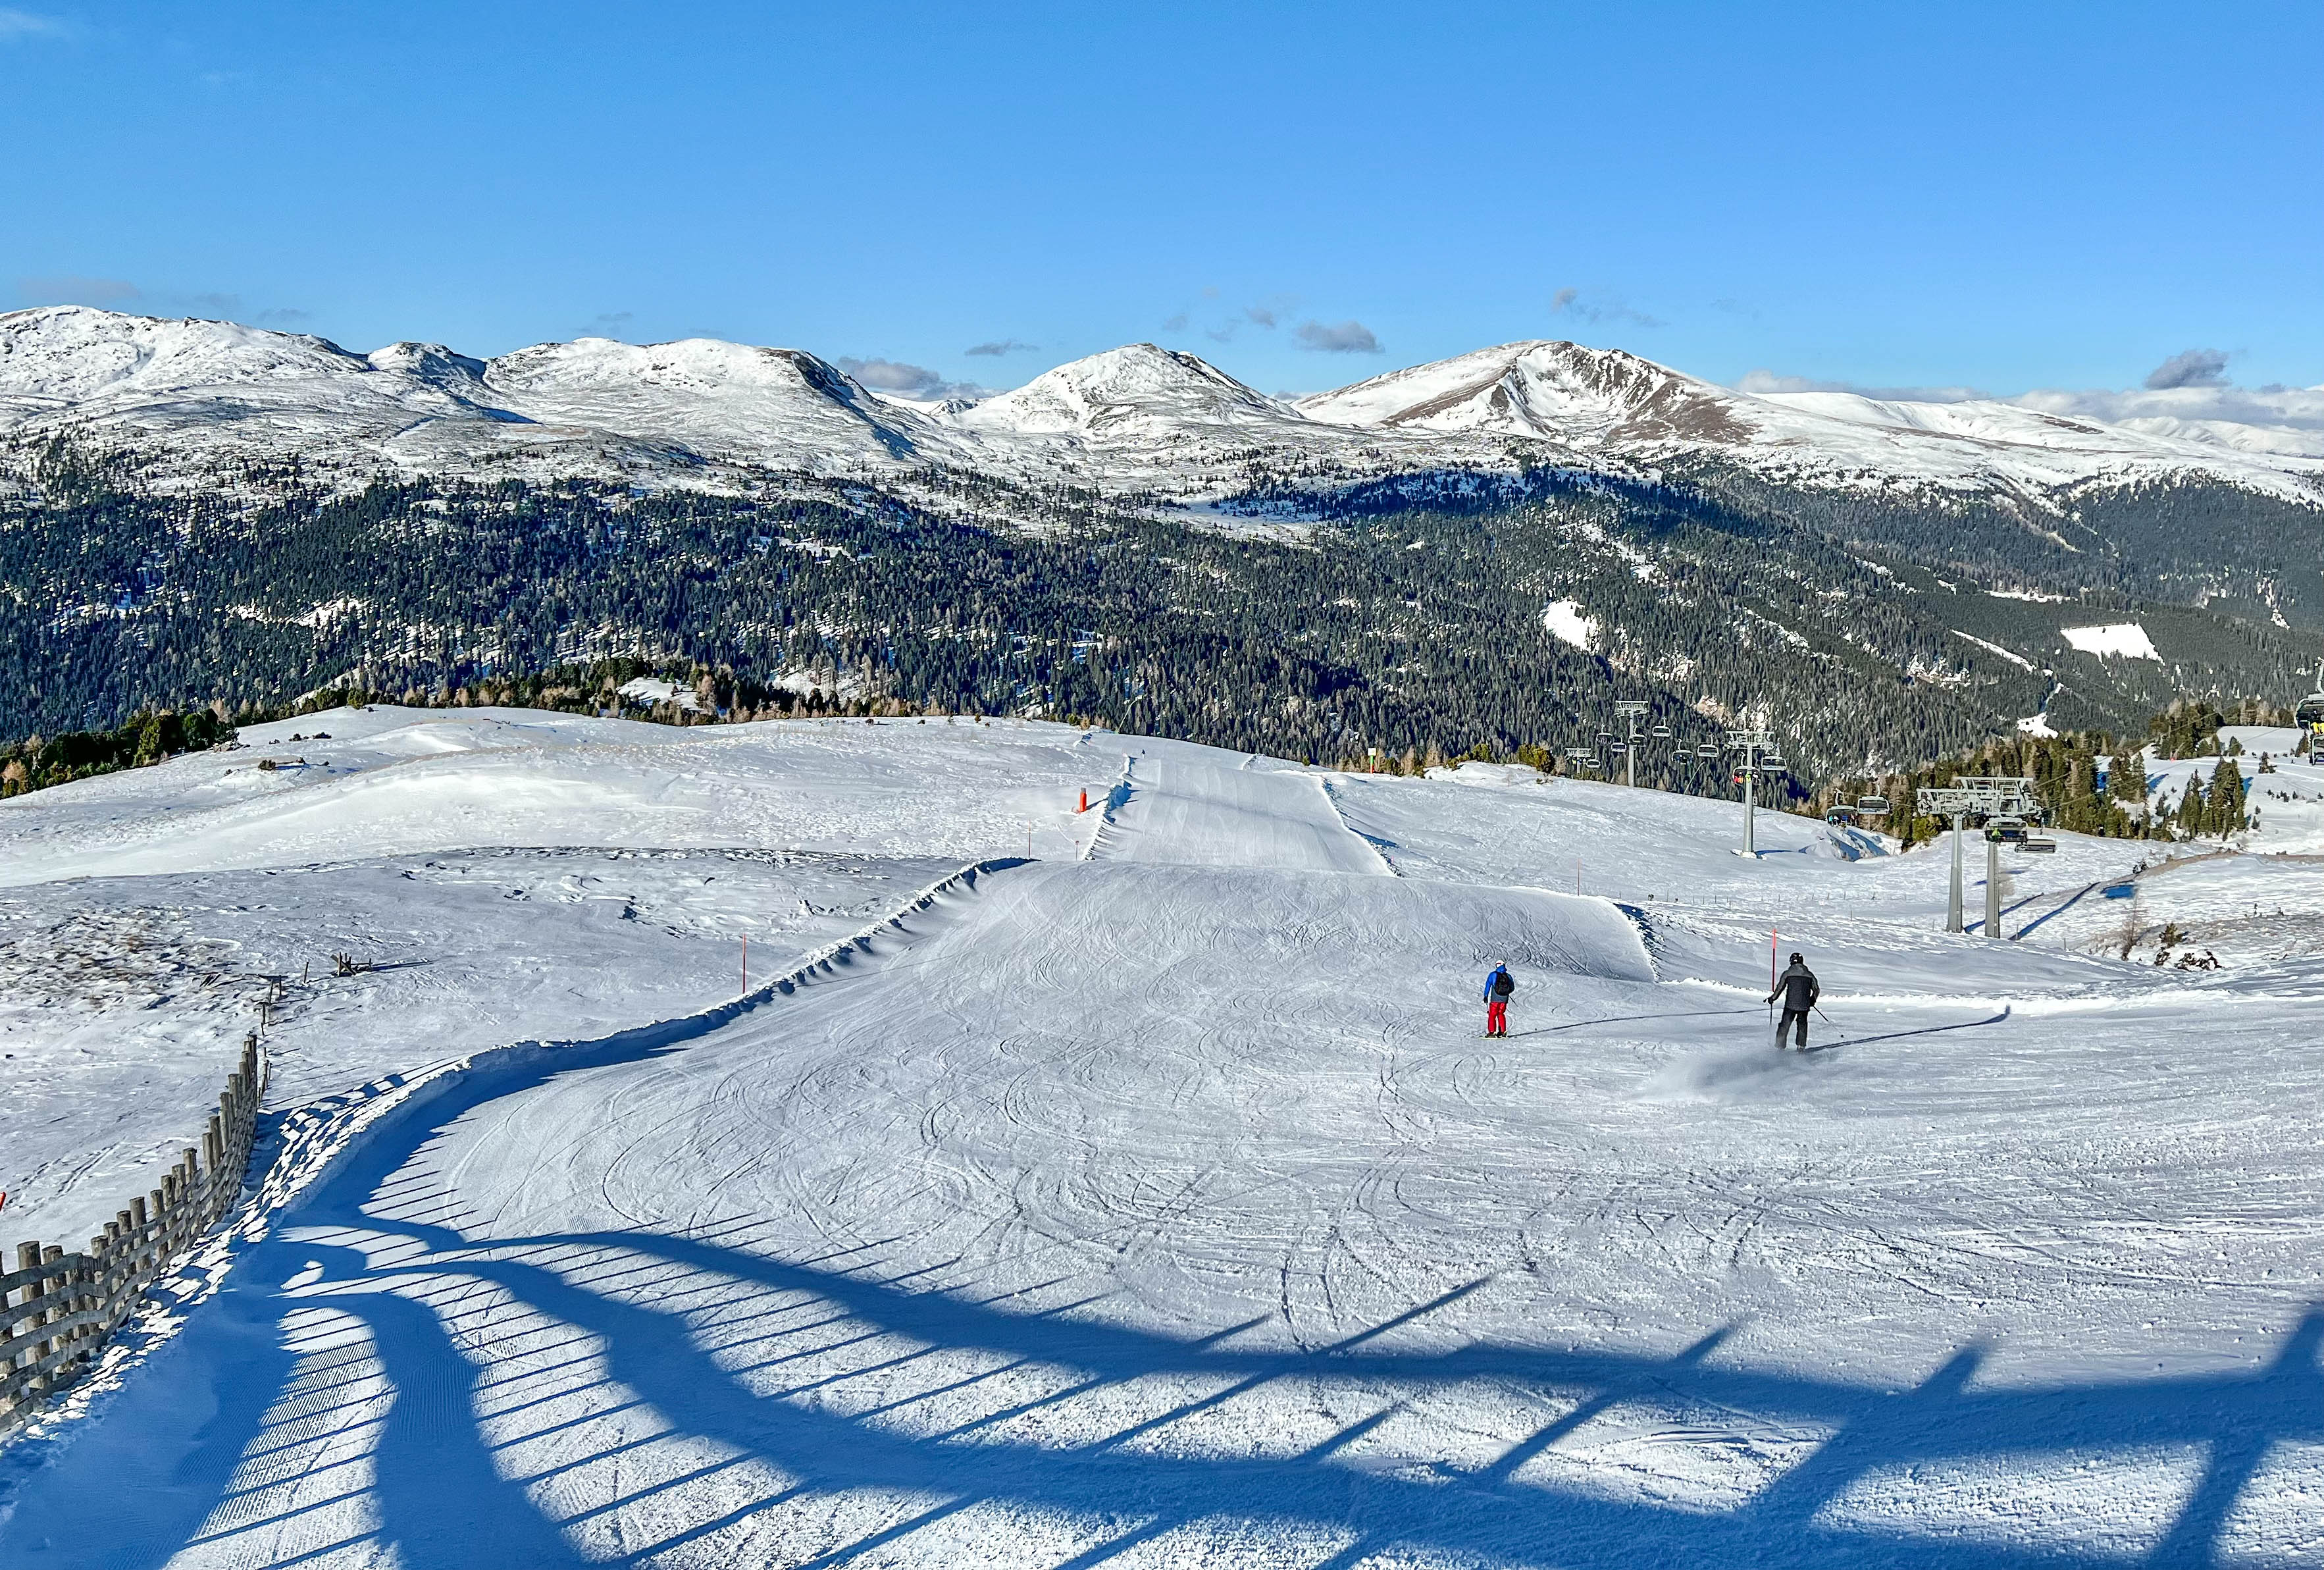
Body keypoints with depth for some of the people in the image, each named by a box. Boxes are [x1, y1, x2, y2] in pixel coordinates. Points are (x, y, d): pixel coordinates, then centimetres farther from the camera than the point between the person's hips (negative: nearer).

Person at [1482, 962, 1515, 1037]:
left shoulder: (1493, 975, -3)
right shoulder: (1508, 976, 4)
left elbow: (1488, 985, -5)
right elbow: (1512, 988, 12)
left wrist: (1486, 996, 0)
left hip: (1495, 999, -3)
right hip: (1505, 999, 3)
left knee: (1492, 1015, 1)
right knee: (1501, 1014, 17)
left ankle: (1492, 1032, -7)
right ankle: (1503, 1031, 15)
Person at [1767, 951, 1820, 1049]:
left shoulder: (1787, 973, -2)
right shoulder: (1809, 974, 5)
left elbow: (1780, 988, -5)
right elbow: (1817, 990, 12)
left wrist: (1773, 998, 9)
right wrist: (1812, 1000, 29)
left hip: (1790, 1005, -2)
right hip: (1804, 1006, 2)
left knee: (1785, 1025, 6)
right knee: (1802, 1024, 20)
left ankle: (1779, 1046, 3)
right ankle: (1801, 1046, 16)